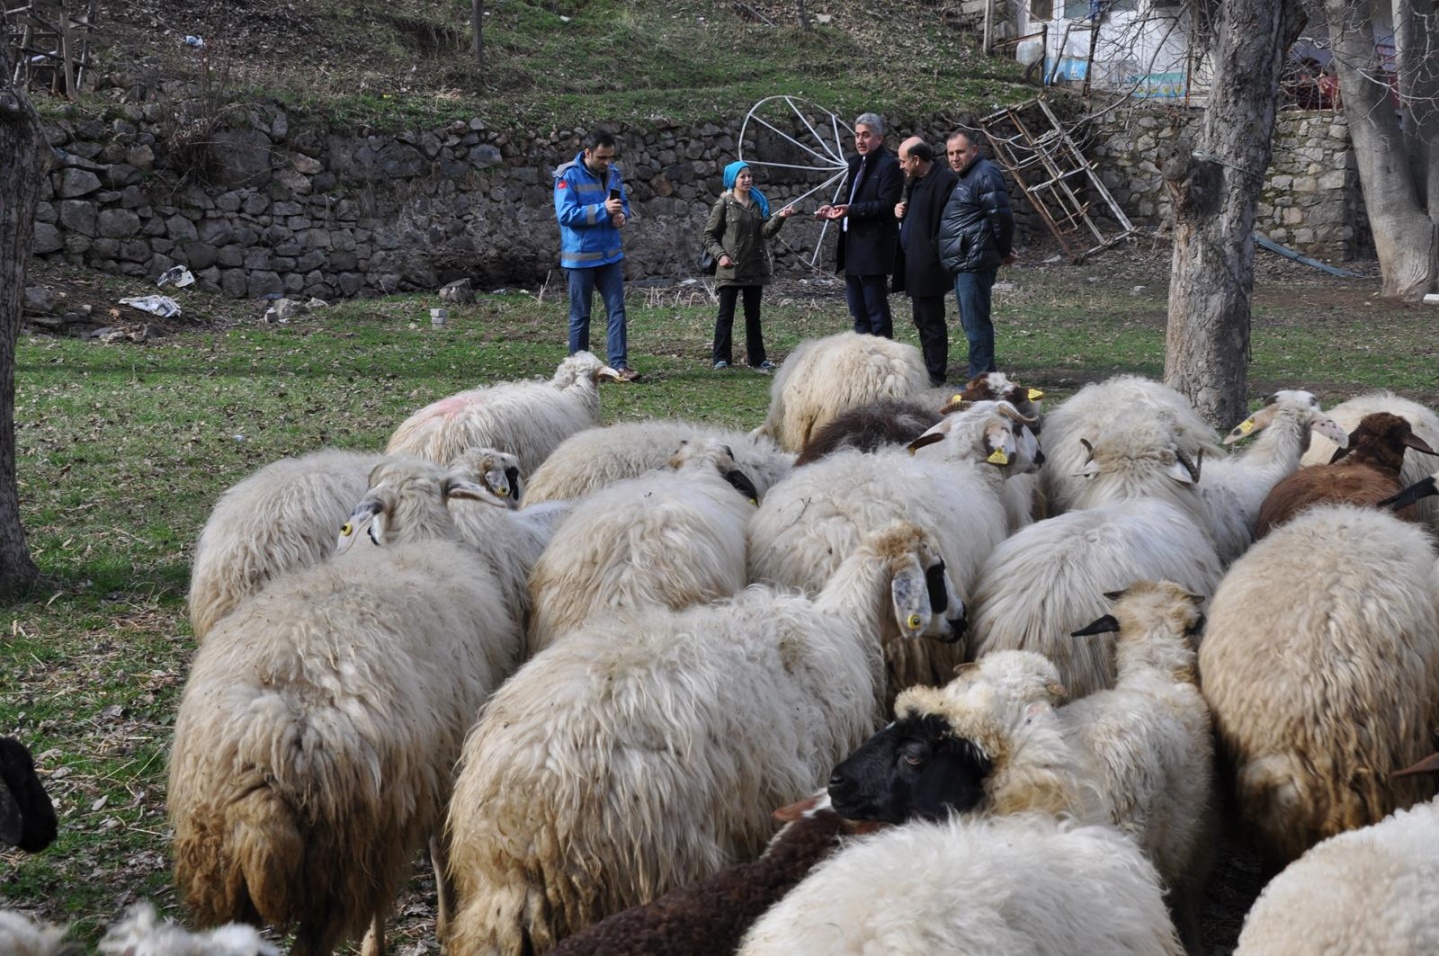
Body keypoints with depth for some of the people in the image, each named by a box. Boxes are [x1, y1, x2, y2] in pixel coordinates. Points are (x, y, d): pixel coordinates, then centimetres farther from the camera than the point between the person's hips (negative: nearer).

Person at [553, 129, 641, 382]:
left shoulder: (612, 173, 5)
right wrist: (603, 210, -25)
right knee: (580, 315, 4)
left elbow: (624, 203, 17)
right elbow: (566, 214, -20)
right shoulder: (568, 176, -13)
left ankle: (619, 365, 0)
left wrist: (622, 215, -8)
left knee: (617, 310, -1)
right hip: (580, 256, -5)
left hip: (610, 254, 5)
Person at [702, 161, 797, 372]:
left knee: (753, 315, 9)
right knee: (726, 314, -1)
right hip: (730, 269, -4)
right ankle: (721, 358, 3)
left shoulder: (759, 203, 9)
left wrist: (779, 218, -19)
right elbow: (709, 235, -1)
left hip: (754, 268, 4)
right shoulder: (724, 204, -2)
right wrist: (720, 255, -15)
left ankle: (757, 358, 13)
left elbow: (766, 231, -1)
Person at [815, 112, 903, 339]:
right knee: (859, 314, 13)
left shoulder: (889, 165, -8)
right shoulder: (855, 163, 19)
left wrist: (851, 210, -24)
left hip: (873, 250, -9)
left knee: (876, 310, -7)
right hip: (852, 248, 9)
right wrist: (834, 210, 5)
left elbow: (886, 205, -17)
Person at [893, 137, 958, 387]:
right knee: (922, 319, 17)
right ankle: (930, 369, 26)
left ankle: (936, 375, 2)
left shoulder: (945, 181, -17)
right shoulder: (915, 181, 14)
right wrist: (901, 213, 6)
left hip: (930, 265, -10)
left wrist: (938, 256, -21)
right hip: (915, 263, 10)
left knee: (931, 321, -4)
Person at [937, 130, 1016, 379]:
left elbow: (1001, 216, -17)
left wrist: (1004, 251, -6)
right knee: (972, 322, 14)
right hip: (962, 263, 11)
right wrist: (1003, 250, 20)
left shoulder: (985, 175, -13)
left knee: (975, 322, -10)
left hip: (975, 262, -11)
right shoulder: (962, 177, 21)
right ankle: (985, 376, 21)